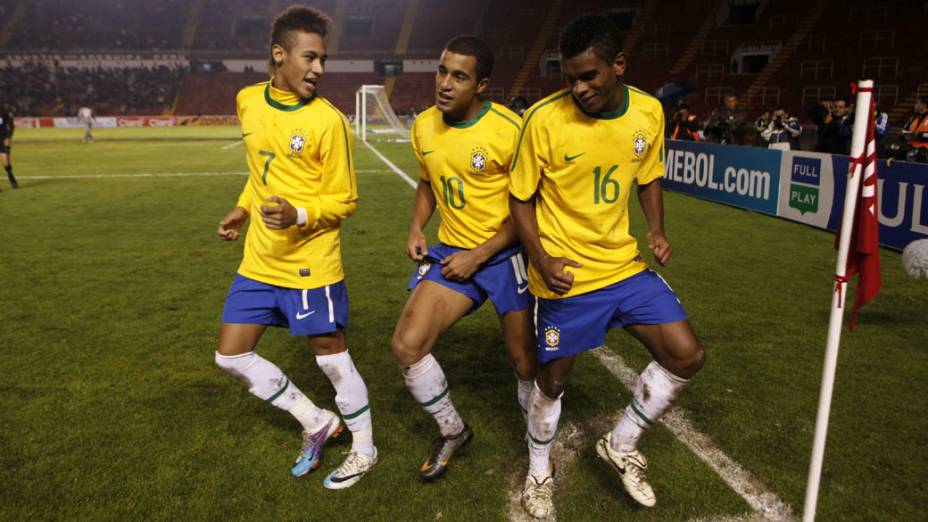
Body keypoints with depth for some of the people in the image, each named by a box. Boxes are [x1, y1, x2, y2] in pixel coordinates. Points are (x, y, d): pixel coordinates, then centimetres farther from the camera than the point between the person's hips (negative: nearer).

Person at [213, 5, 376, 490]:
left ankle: (364, 448, 30)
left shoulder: (328, 121, -14)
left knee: (332, 359, 5)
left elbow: (344, 201, -11)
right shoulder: (248, 101, 4)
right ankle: (316, 422, 28)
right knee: (231, 357, 11)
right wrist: (243, 208, 12)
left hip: (310, 266, -6)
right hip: (257, 263, 7)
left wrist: (298, 215, -27)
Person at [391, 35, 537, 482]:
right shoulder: (424, 126, 1)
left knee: (525, 363, 3)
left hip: (505, 253, -4)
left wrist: (478, 256, -16)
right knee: (406, 345, -8)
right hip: (451, 249, 5)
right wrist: (416, 228, 2)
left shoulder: (509, 130, -18)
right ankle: (452, 431, 18)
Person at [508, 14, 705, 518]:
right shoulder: (544, 119, -16)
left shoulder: (649, 112, -3)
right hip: (566, 275, -4)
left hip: (625, 264, 5)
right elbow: (521, 198, -7)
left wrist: (656, 230, -2)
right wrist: (541, 259, -19)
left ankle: (621, 445, 26)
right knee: (553, 378, 7)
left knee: (687, 356, 3)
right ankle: (539, 471, 37)